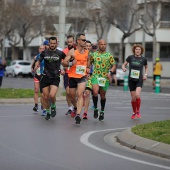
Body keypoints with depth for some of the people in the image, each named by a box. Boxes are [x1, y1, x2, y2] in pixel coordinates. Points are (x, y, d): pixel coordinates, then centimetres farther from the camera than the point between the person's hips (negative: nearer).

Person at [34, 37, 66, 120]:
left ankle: (53, 106, 10)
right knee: (46, 97, 4)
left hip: (55, 78, -2)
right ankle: (48, 112, 26)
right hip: (45, 77, 2)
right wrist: (36, 65, -8)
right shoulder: (44, 52, 4)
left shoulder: (60, 53, -1)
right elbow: (39, 61, 14)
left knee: (52, 95, -21)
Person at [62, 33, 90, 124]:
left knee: (80, 94, -18)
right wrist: (71, 63, -27)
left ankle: (78, 114, -25)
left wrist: (88, 68, 11)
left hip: (82, 77, 1)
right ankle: (75, 108, 44)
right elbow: (64, 63, -8)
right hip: (72, 76, -1)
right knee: (72, 96, 12)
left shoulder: (87, 52, 8)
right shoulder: (72, 51, -5)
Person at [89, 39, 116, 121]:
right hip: (95, 76, 0)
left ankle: (102, 112, 27)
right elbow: (89, 63, 17)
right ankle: (95, 109, -2)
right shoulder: (94, 55, 7)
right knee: (95, 92, -22)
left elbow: (114, 65, 6)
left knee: (102, 95, 8)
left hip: (105, 78, 0)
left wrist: (110, 72, -11)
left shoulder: (109, 55, 4)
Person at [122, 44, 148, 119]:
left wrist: (145, 74, 3)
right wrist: (124, 68, -14)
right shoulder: (130, 57, -1)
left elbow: (146, 67, 19)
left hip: (139, 80, -1)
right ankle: (134, 112, 27)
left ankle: (138, 111, -1)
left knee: (137, 95, -22)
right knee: (133, 98, 4)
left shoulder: (143, 59, 1)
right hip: (131, 80, 1)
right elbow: (124, 65, 8)